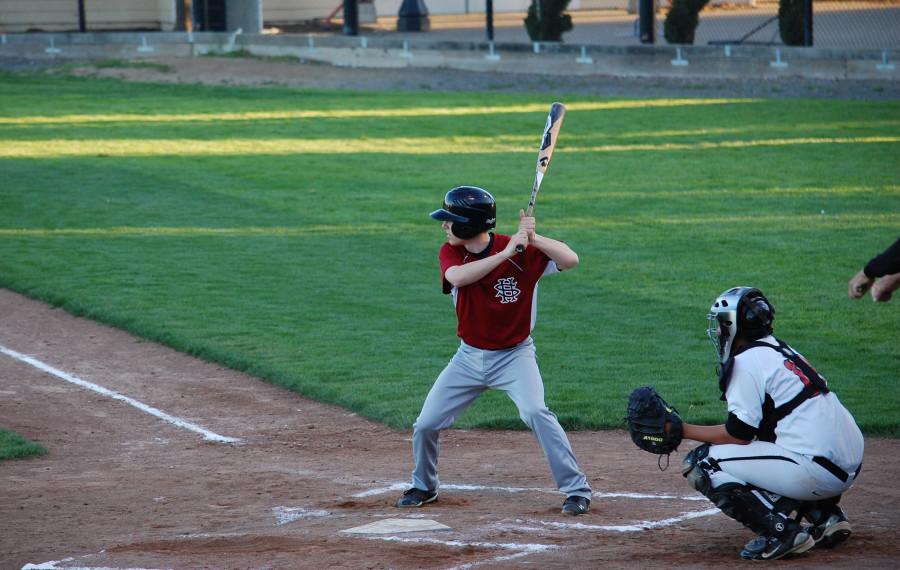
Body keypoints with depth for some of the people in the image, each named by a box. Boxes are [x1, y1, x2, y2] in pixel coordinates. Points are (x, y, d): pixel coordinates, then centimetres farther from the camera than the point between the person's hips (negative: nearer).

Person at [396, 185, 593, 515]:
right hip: (470, 357, 4)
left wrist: (532, 239, -38)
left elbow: (570, 260, -26)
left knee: (535, 411, -28)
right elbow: (458, 277, -30)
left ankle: (577, 490, -18)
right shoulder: (450, 253, -7)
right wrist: (505, 253, -37)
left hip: (514, 355, -4)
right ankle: (424, 486, 33)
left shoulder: (521, 252, -16)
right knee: (426, 425, 4)